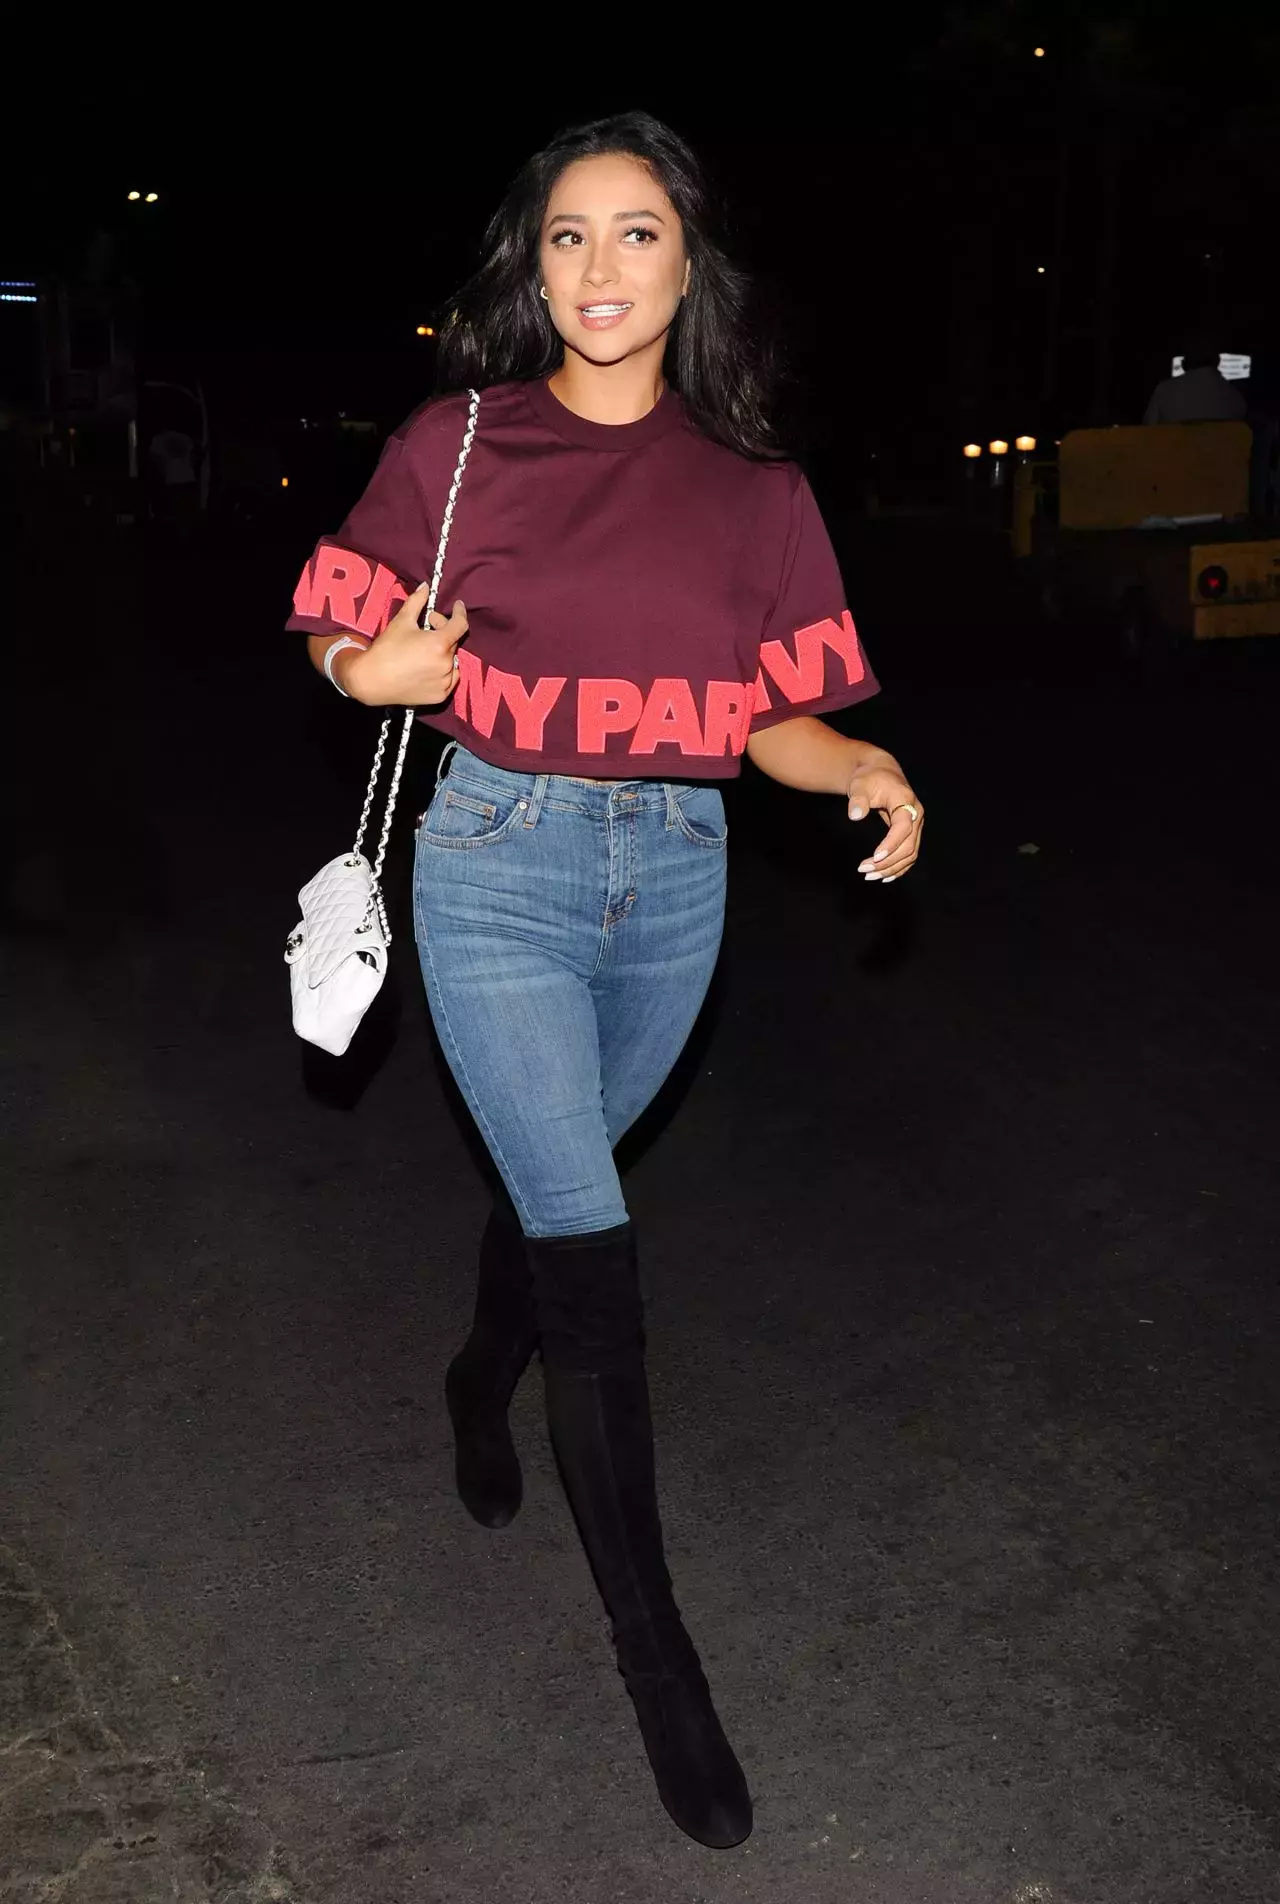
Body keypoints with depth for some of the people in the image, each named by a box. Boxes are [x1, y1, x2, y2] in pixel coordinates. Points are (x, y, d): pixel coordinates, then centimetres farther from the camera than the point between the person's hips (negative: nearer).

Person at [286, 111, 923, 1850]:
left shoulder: (751, 488, 1)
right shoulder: (462, 443, -4)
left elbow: (773, 714, 1)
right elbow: (344, 637, 2)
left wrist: (865, 772, -18)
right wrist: (378, 671, -20)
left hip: (676, 875, 3)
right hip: (503, 865, -3)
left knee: (558, 1178, 21)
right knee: (593, 1250, -7)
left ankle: (482, 1380, 55)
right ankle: (656, 1656, 5)